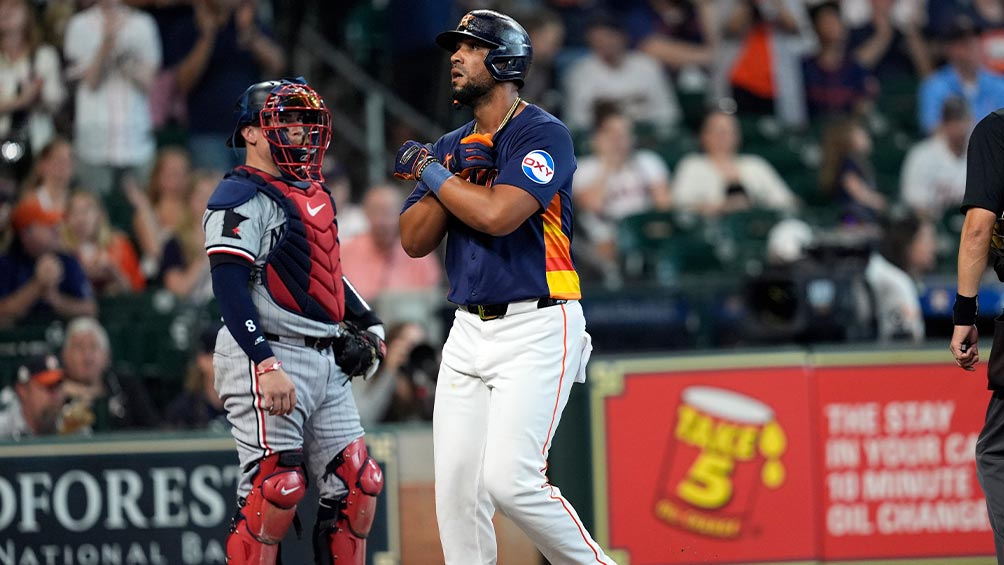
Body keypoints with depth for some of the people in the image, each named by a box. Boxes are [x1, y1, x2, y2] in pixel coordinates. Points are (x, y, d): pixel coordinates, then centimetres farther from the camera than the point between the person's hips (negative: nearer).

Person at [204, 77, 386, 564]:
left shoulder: (315, 195, 19)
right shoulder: (241, 198, -10)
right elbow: (229, 287, -19)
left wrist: (366, 324, 18)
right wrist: (266, 366, -27)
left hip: (326, 361, 9)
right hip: (266, 358, -9)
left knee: (357, 485, 6)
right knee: (276, 487, -15)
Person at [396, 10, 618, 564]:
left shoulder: (542, 133, -7)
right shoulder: (452, 146, 16)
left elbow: (498, 214, -22)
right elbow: (413, 240, 9)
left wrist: (430, 172, -7)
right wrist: (458, 175, -5)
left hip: (536, 330, -7)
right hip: (469, 332, 7)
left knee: (510, 481, -18)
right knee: (456, 489, 1)